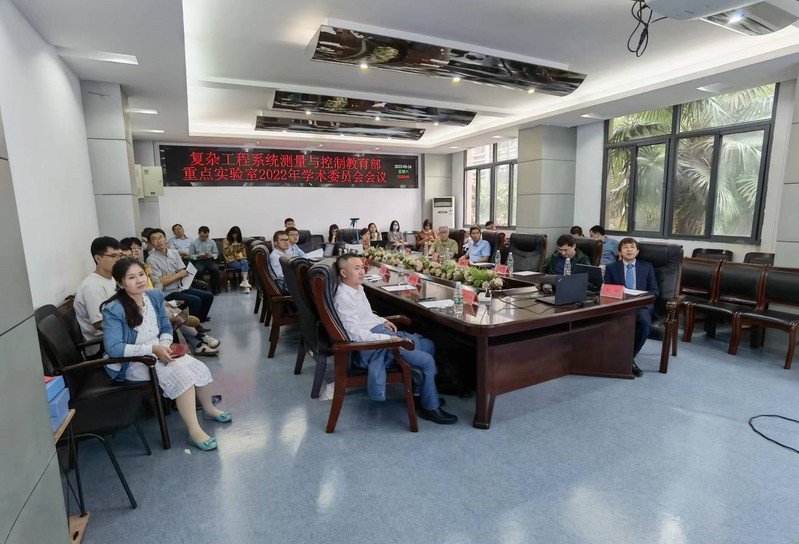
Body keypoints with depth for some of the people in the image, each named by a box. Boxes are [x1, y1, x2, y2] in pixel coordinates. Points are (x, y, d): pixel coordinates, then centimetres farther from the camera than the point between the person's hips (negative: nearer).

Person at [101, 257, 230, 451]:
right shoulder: (114, 310, -21)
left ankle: (208, 409, 19)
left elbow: (166, 329, 7)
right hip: (132, 363, -6)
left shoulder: (154, 296, -3)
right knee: (180, 374, -28)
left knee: (199, 368, -10)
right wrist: (152, 349, -29)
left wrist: (164, 346, -13)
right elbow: (113, 348, -25)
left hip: (158, 353, 6)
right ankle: (194, 432, -20)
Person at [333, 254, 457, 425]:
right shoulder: (343, 298, -20)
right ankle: (430, 408, 5)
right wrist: (388, 339, -25)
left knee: (428, 345, 12)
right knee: (428, 361, -15)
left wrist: (383, 321, 8)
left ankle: (420, 391, 25)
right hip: (371, 345, -10)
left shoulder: (358, 288, 9)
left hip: (382, 331, 10)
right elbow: (355, 333, -24)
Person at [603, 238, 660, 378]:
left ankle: (629, 356, -15)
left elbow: (655, 290, 11)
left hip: (641, 305, 1)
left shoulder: (647, 267, 16)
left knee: (645, 322, -34)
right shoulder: (611, 267, 14)